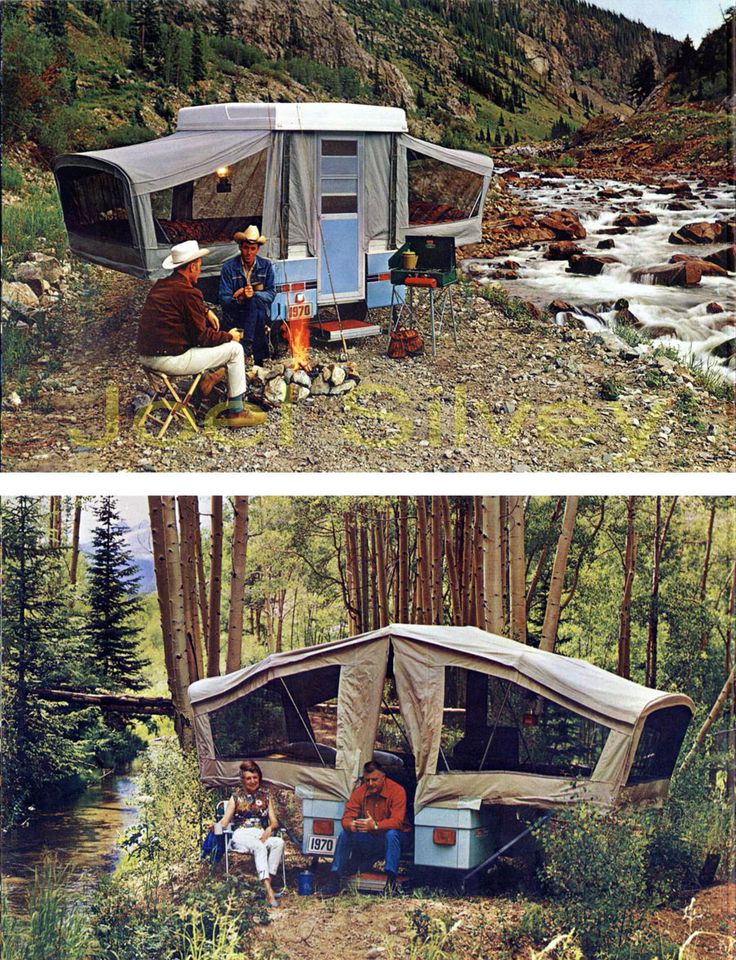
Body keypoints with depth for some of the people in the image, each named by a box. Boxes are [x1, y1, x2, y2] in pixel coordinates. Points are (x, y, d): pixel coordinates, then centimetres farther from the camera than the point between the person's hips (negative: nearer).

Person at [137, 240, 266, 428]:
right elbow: (201, 336, -12)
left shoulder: (159, 285, 11)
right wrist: (229, 336, 3)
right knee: (235, 349, 2)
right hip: (170, 360, -9)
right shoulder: (189, 293, -16)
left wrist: (206, 311, 18)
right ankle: (235, 411, 5)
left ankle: (205, 379, 31)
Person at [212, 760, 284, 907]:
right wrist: (216, 826, -19)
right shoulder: (236, 796, 14)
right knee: (260, 847, -38)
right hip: (242, 835, -3)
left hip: (261, 834, 3)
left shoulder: (265, 795, 20)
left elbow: (274, 821, 14)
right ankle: (269, 890, -48)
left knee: (279, 842, -33)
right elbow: (225, 820, 5)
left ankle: (268, 882, -37)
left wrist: (269, 828, -10)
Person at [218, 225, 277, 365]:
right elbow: (224, 300, -8)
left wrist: (254, 294, -22)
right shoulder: (229, 267, -4)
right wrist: (240, 298, -30)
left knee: (255, 301, -33)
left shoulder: (266, 265, 3)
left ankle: (246, 346, -30)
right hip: (234, 315, -1)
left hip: (260, 311, 1)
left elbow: (271, 294, -3)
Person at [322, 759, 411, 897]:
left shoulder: (397, 790, -19)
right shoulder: (360, 791, -5)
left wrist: (375, 825, -47)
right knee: (345, 834, -17)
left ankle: (391, 882, -35)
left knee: (391, 834, -37)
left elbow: (397, 821, -30)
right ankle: (334, 879, -16)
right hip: (370, 838, 4)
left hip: (394, 836, -4)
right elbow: (347, 817, -9)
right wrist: (350, 825, -36)